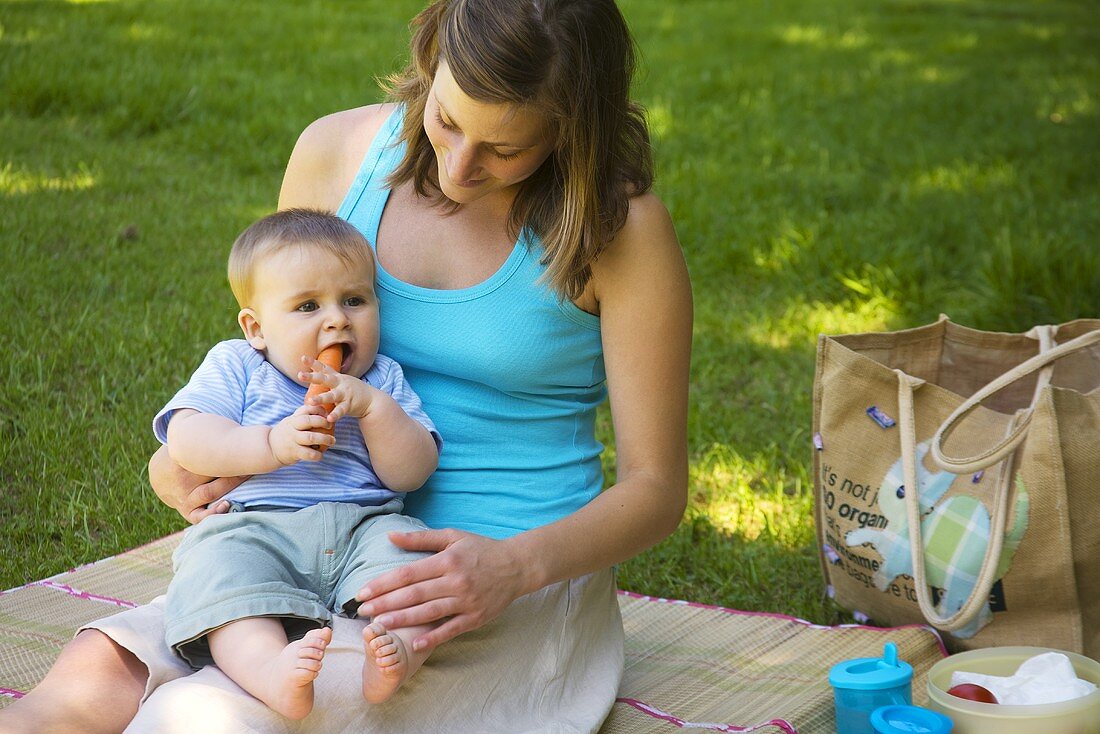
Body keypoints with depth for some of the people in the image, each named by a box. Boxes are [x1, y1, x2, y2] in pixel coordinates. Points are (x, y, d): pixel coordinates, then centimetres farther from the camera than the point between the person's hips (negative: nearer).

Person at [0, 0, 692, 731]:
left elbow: (656, 486, -7)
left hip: (519, 585, -4)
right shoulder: (336, 152, 0)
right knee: (98, 675, -23)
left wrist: (514, 566, -25)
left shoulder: (620, 226, -12)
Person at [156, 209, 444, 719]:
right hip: (254, 528, -2)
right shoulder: (234, 365, 14)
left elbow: (411, 475, 7)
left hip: (366, 525, 2)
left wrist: (374, 407, -9)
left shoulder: (384, 380, 19)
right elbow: (185, 443, -2)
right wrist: (273, 444, -15)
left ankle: (395, 650, -50)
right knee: (220, 567, -33)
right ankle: (270, 667, -57)